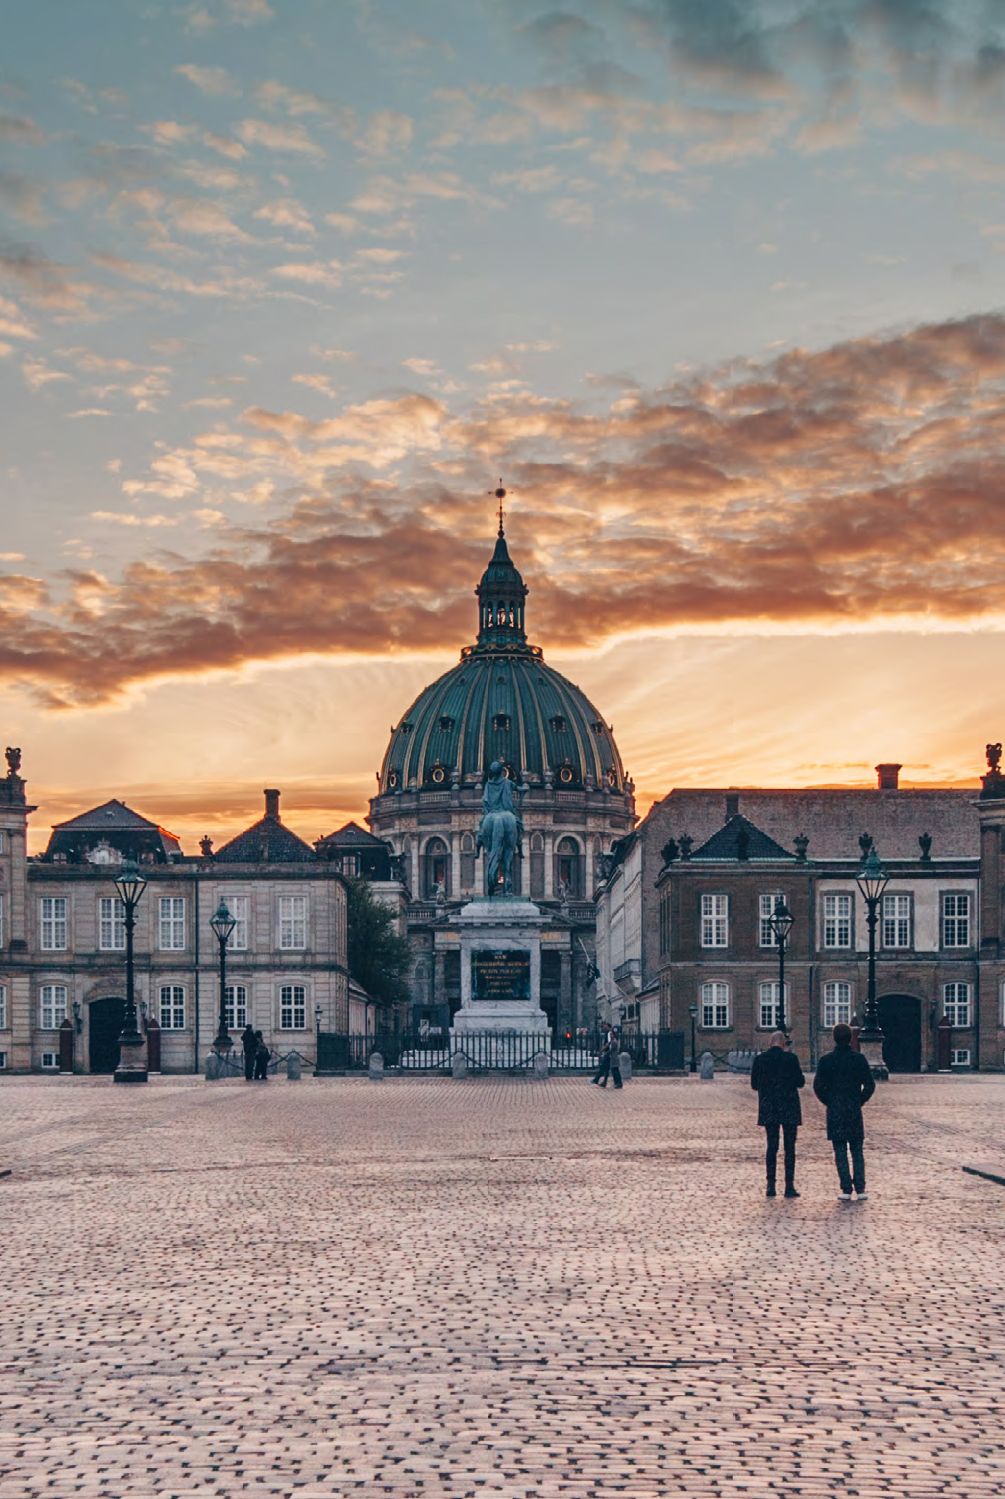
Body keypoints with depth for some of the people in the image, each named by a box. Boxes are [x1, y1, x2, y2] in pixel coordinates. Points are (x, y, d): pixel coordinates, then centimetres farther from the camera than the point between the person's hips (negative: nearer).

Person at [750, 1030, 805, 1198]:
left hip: (768, 1108, 3)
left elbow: (754, 1085, 6)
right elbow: (800, 1082, -4)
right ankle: (789, 1186, -1)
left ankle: (771, 1186, 4)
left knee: (771, 1146, 8)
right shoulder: (790, 1058, -8)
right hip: (789, 1108, -3)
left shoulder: (760, 1059, 0)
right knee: (790, 1148, 2)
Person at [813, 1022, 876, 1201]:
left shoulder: (826, 1060, -4)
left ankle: (846, 1190, -1)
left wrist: (828, 1102, 7)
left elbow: (818, 1086, -6)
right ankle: (860, 1189, 3)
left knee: (840, 1152, 3)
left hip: (834, 1111, -1)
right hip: (854, 1111, 1)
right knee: (857, 1151, 9)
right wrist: (859, 1101, 9)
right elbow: (870, 1085, -3)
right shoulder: (859, 1059, -2)